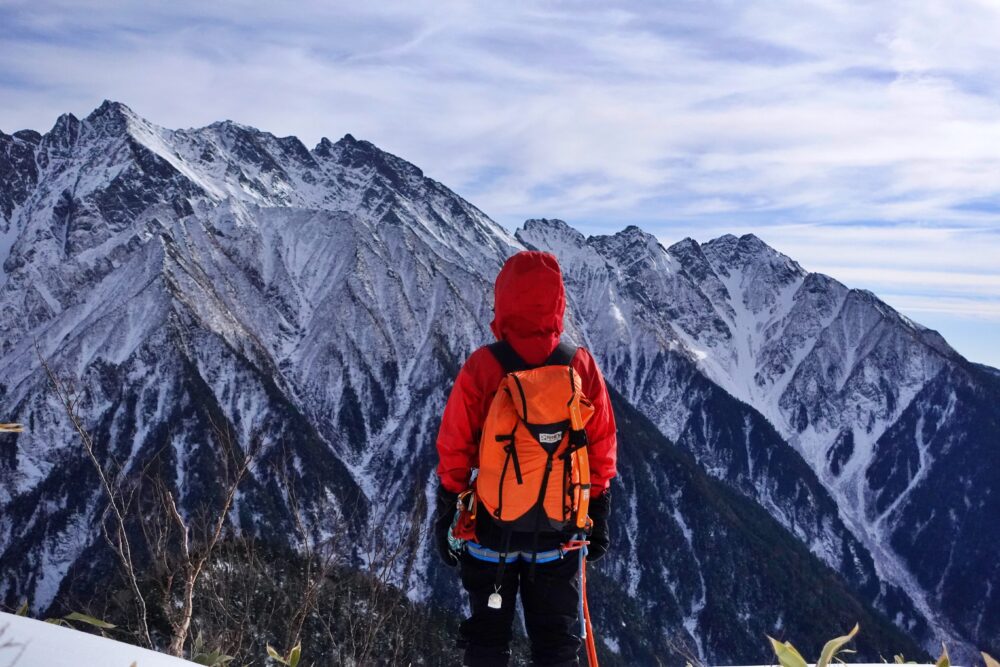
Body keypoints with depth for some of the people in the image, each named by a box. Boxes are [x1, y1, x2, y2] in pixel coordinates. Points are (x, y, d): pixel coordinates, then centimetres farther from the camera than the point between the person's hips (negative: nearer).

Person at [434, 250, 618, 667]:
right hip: (559, 527, 2)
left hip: (492, 523, -1)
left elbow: (454, 450, -9)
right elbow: (602, 452, -2)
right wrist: (599, 521, 9)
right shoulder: (581, 366, -7)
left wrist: (443, 518, 2)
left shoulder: (482, 367, -13)